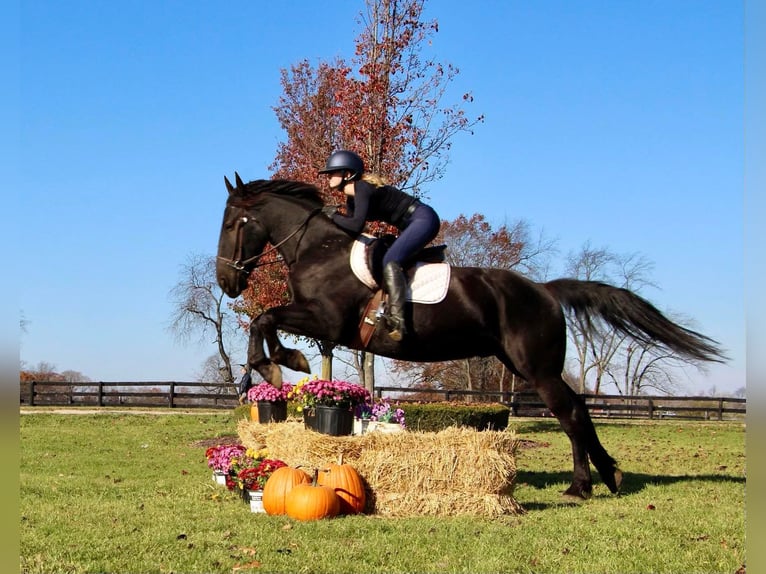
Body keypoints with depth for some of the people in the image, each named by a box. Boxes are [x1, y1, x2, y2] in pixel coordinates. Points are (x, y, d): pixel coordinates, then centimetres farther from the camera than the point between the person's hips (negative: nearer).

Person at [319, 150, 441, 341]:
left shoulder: (362, 189, -18)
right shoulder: (352, 199, 12)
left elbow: (356, 226, -29)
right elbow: (350, 231, 16)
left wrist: (334, 216, -13)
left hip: (424, 219, -11)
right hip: (411, 225, 11)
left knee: (390, 261, -24)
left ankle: (396, 321, -36)